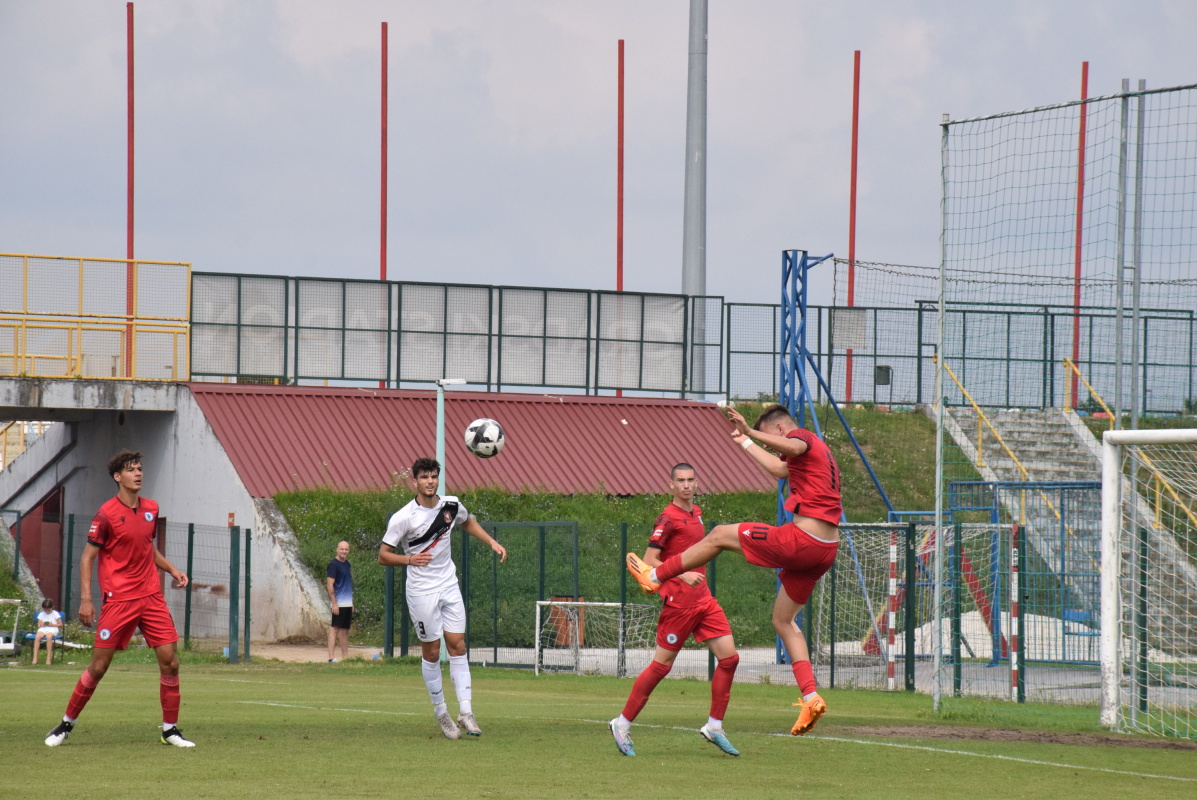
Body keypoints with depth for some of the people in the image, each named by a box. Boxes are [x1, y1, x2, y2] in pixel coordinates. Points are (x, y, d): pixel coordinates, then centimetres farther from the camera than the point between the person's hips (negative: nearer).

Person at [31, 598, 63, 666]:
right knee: (37, 636, -32)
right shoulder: (41, 614, 17)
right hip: (42, 629, 3)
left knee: (49, 636, -39)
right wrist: (42, 624, -7)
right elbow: (38, 625, 15)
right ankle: (35, 658, -33)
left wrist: (52, 624, -8)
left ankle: (49, 658, -35)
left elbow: (60, 624, 6)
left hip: (52, 629, -3)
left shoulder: (55, 614, 9)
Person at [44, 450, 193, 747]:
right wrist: (86, 599, -13)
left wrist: (171, 569, 10)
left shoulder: (151, 509, 10)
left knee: (170, 661, -3)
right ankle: (66, 724, 12)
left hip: (152, 597, 5)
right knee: (99, 665, -3)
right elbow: (87, 557, -6)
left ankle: (170, 730, 7)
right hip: (118, 598, -5)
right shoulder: (107, 514, -9)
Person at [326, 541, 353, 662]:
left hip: (347, 603, 8)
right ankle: (331, 657, -9)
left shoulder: (347, 564, 15)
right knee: (335, 628, -8)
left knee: (345, 630, 10)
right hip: (339, 604, -8)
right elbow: (330, 585, -14)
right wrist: (334, 603, -19)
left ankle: (345, 657, 14)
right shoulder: (333, 564, -9)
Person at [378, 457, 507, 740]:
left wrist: (492, 542, 12)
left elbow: (468, 522, 24)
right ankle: (441, 713, 13)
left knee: (457, 645, -2)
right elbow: (383, 555, -10)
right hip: (421, 591, -4)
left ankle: (465, 712, -3)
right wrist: (409, 559, -27)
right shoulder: (403, 518, -14)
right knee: (431, 652, 1)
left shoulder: (452, 505, 0)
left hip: (449, 587, 4)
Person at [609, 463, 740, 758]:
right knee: (662, 665, -3)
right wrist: (682, 574, -24)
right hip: (678, 602, -8)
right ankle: (622, 725, 10)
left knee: (729, 656, -3)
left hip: (704, 600, 8)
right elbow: (648, 561, -15)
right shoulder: (668, 518, -11)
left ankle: (714, 727, 4)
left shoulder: (696, 513, 13)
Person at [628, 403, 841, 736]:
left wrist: (751, 433, -42)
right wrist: (746, 443, 53)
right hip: (826, 548, 10)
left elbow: (791, 447, -31)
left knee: (719, 536, 7)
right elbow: (779, 468, 45)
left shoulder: (803, 436, -3)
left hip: (801, 540, -10)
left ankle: (654, 576, 19)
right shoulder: (819, 451, 26)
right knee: (783, 620, 17)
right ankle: (811, 698, 6)